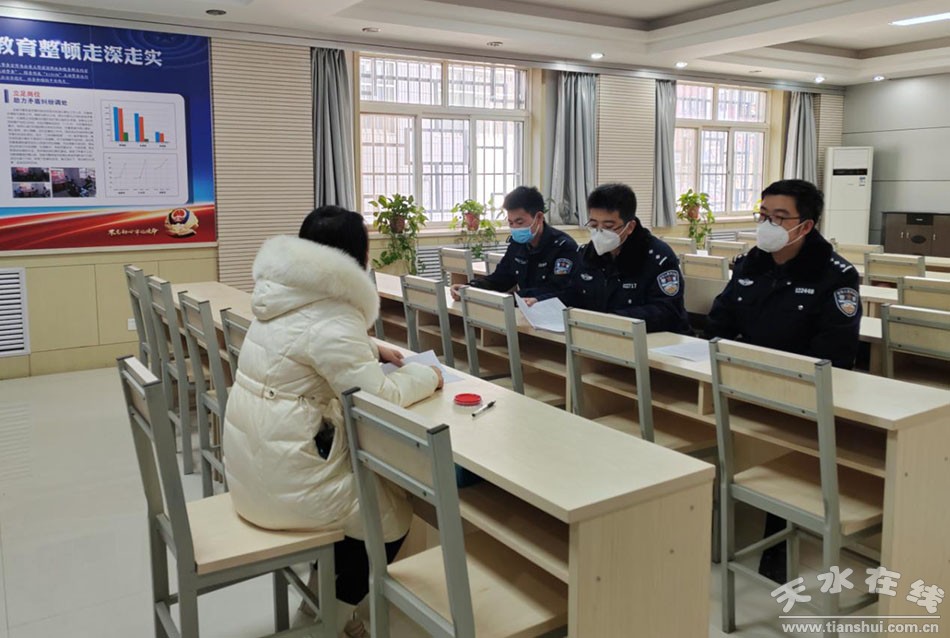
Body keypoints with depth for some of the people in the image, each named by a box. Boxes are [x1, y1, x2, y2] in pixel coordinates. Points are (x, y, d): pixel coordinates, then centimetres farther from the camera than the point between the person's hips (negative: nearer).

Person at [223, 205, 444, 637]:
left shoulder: (286, 295, 7)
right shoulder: (329, 318, -22)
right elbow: (377, 395, -21)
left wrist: (372, 350, 11)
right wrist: (427, 375, -4)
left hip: (253, 461, 9)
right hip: (283, 479, -9)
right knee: (393, 515, 9)